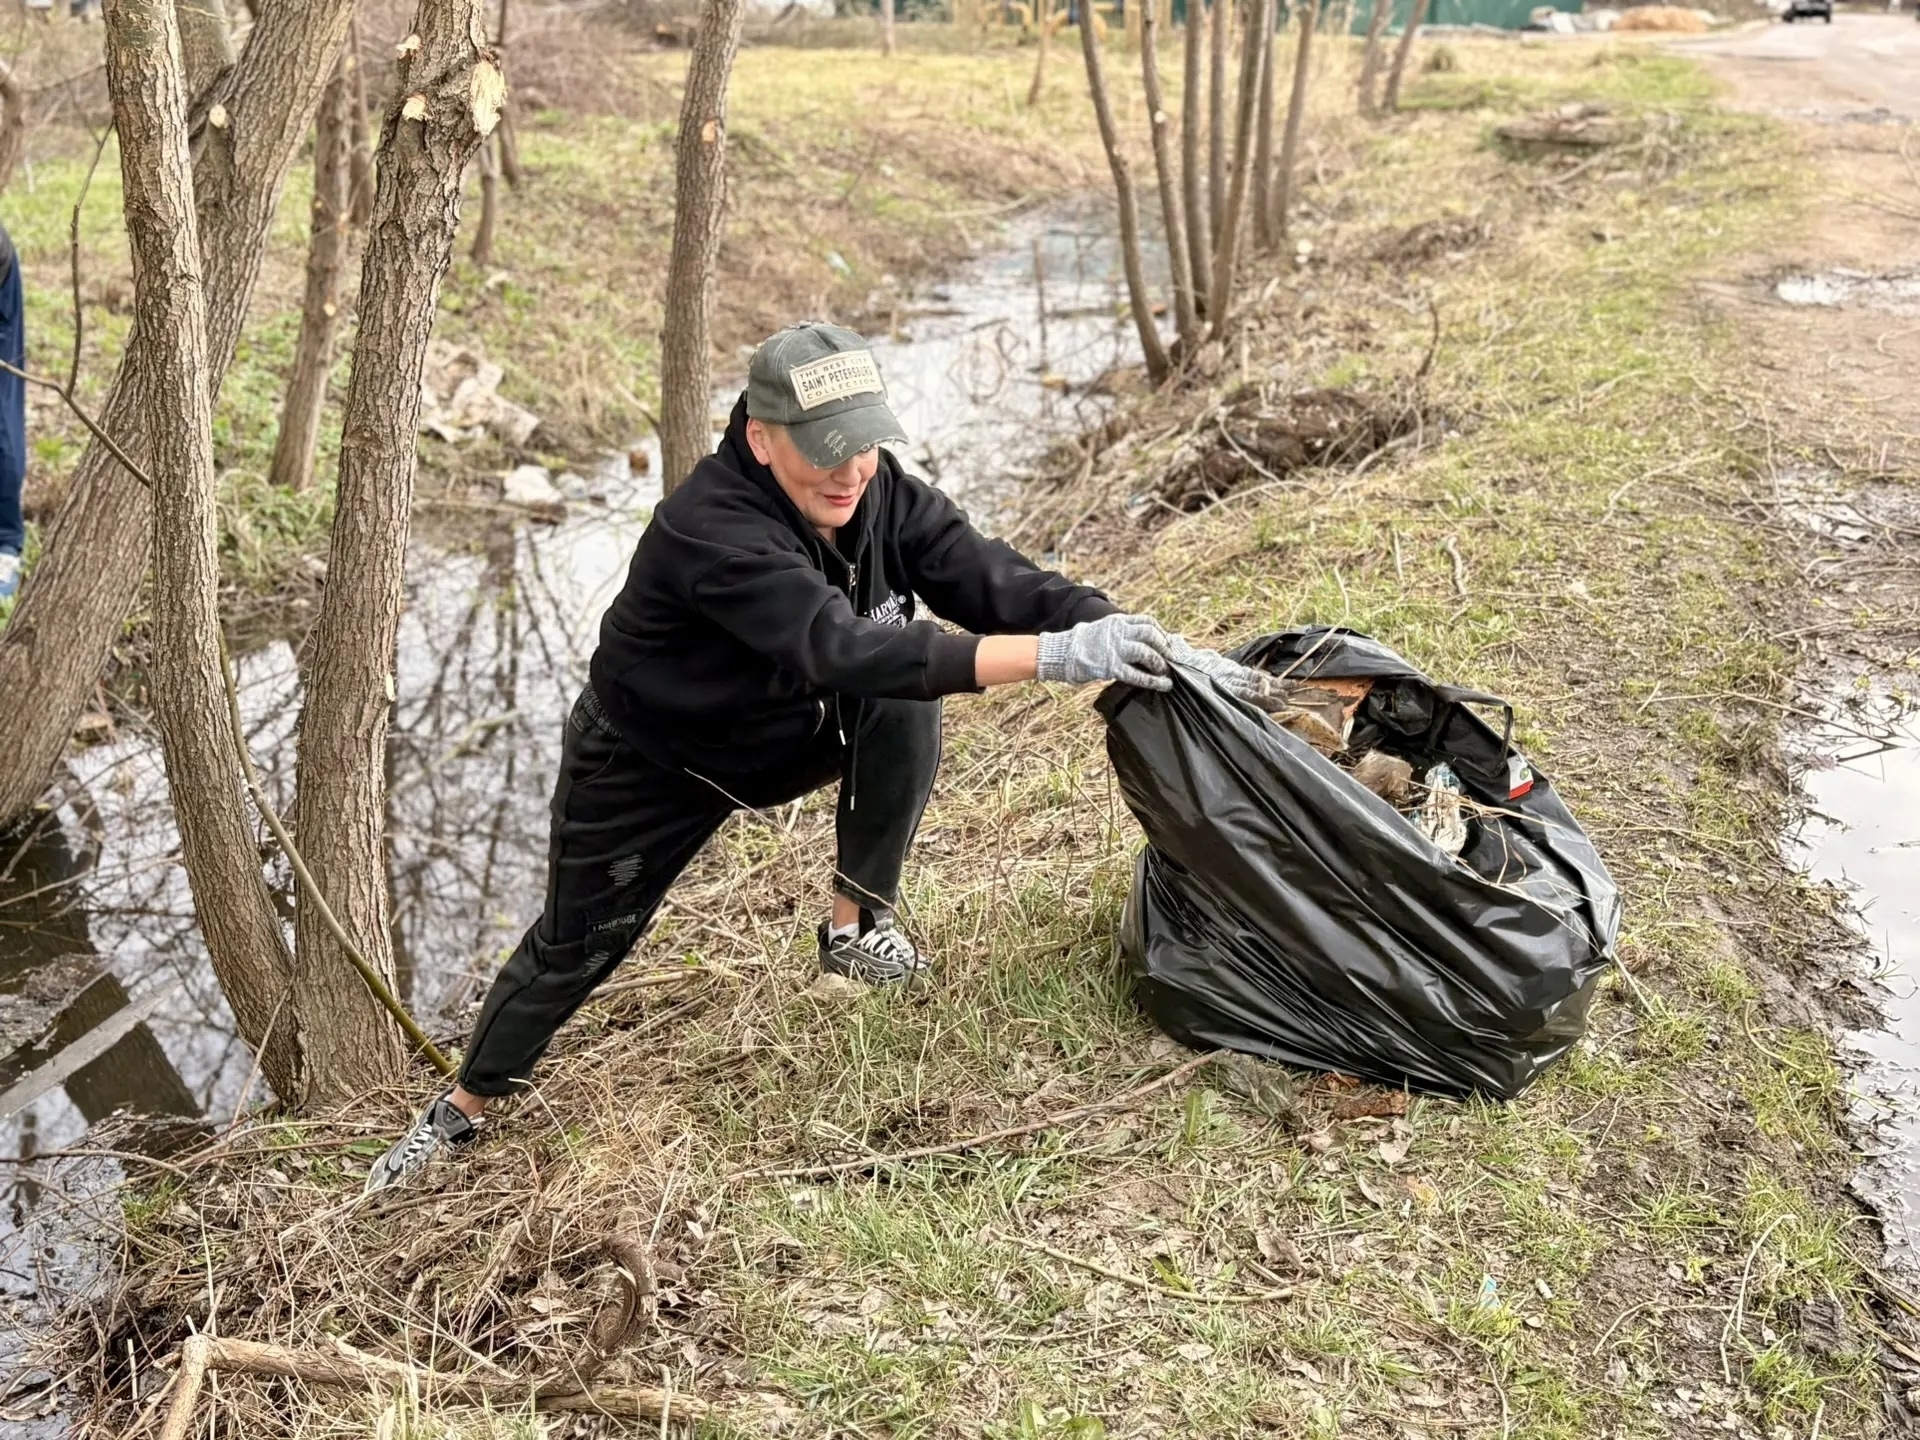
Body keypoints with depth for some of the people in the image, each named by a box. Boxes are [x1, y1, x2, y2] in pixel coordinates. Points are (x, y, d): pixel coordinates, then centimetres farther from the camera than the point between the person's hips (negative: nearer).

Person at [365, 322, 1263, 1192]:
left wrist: (1137, 639, -42)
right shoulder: (710, 528, -39)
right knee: (576, 946, 7)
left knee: (907, 704, -24)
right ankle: (462, 1108, 34)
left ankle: (858, 923, -5)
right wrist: (1053, 656, -57)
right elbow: (843, 649, -51)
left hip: (788, 735, 5)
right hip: (649, 762, -4)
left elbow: (987, 577, -27)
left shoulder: (877, 491, -20)